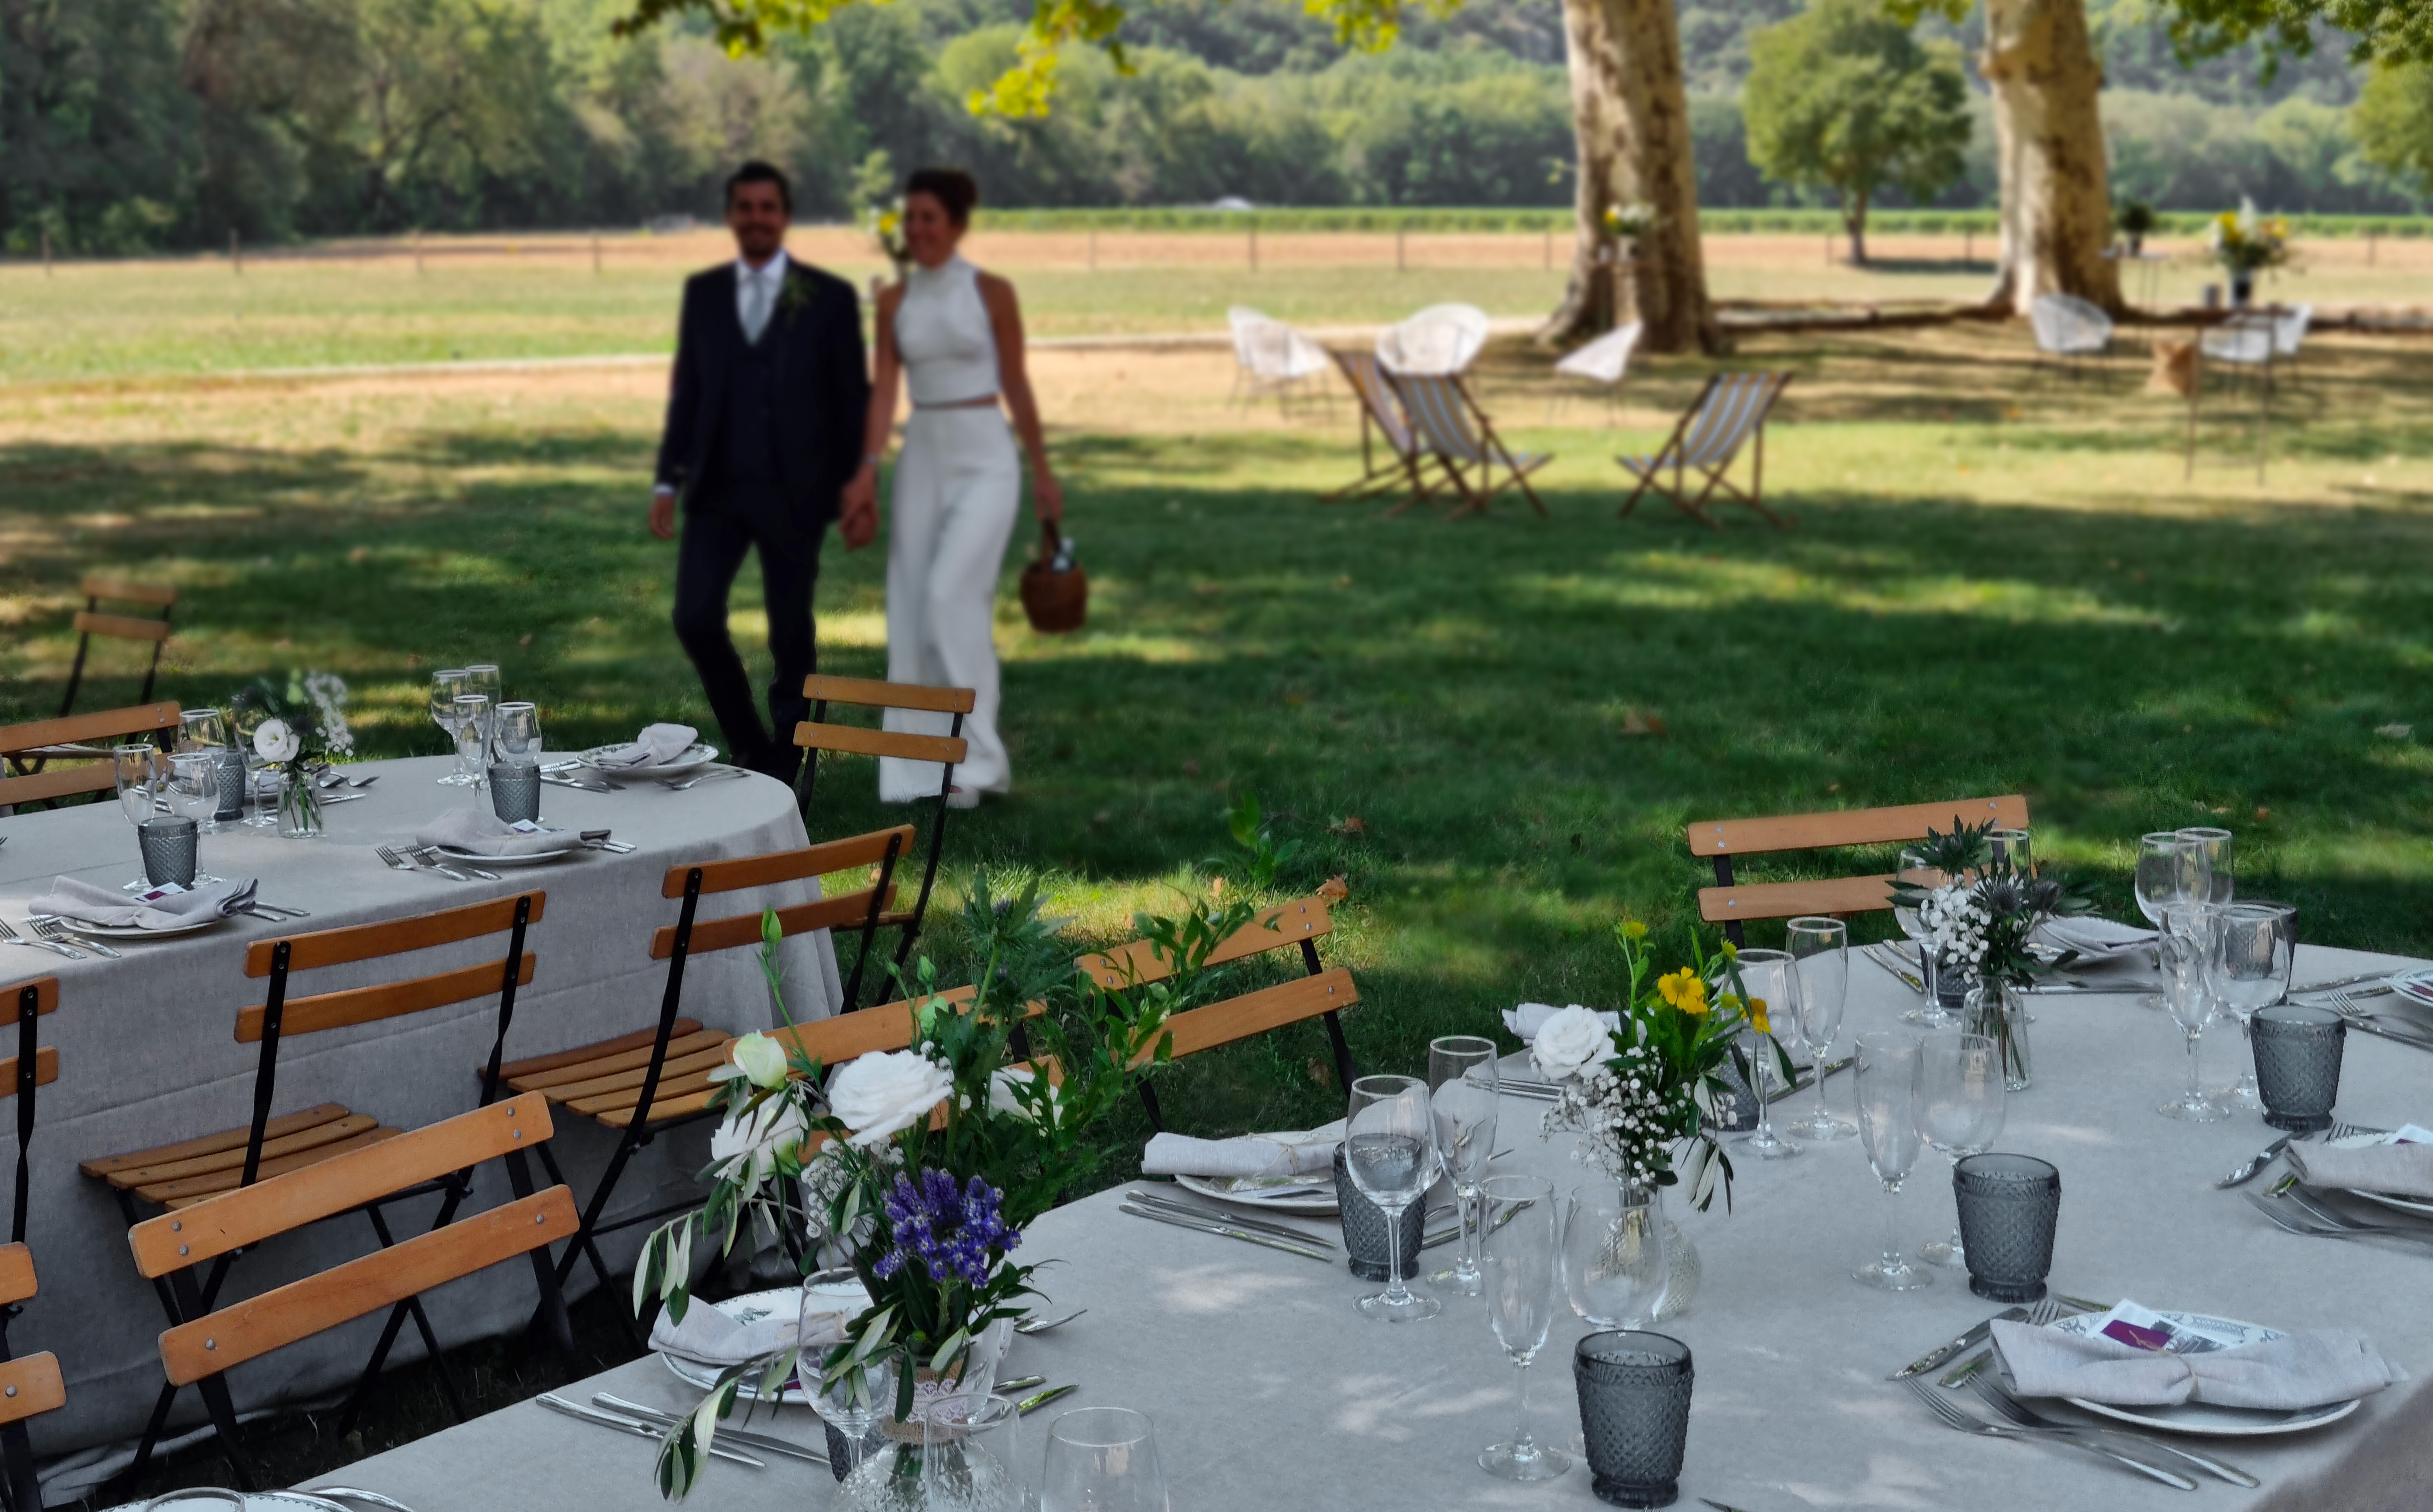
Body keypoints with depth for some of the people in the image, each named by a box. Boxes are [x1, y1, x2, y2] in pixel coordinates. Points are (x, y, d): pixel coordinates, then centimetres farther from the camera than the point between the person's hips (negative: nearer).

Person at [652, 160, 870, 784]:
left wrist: (852, 487, -3)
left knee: (791, 633, 4)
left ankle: (785, 764, 21)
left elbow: (853, 399, 0)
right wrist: (668, 480, 6)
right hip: (716, 489, 3)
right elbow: (686, 391, 11)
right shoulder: (702, 292, 8)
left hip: (793, 494, -3)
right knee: (696, 619, -6)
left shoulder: (831, 297, -2)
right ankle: (748, 745, 15)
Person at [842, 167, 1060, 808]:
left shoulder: (992, 292, -3)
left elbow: (1016, 385, 1)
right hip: (922, 459, 5)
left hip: (985, 459, -5)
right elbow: (883, 391, 2)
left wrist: (1042, 472, 4)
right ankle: (922, 766, 10)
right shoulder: (894, 302, 7)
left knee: (953, 594, -18)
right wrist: (866, 472, -9)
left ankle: (977, 755, -10)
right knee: (912, 611, 3)